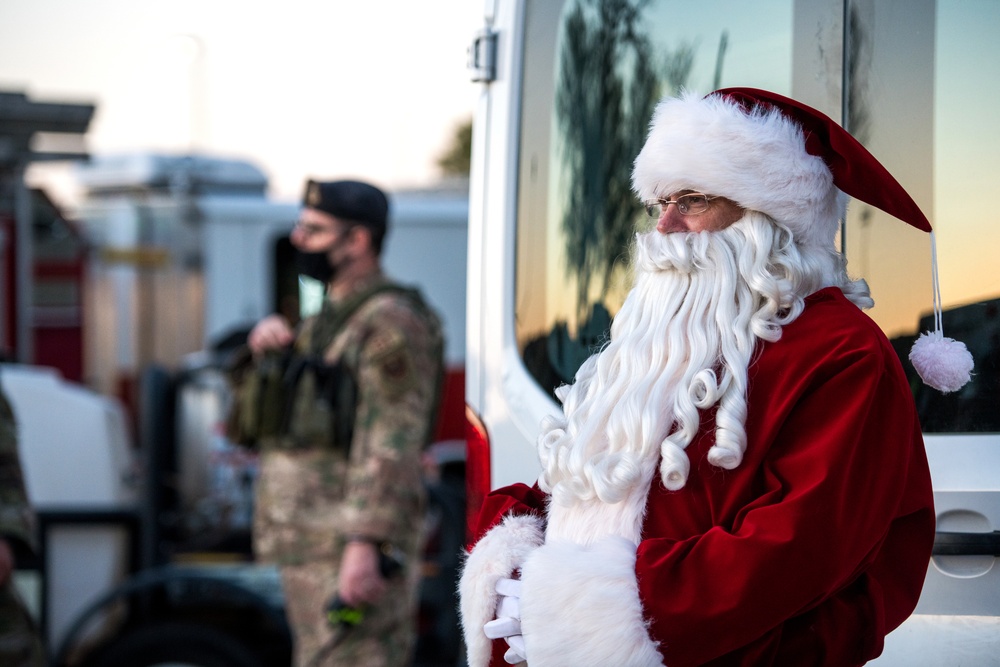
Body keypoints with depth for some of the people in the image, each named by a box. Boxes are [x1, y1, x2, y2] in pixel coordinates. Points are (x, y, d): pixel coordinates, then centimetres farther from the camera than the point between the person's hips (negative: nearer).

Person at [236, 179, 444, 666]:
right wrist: (268, 344, 1)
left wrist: (365, 545, -28)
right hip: (311, 547, 10)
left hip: (349, 547, -10)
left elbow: (391, 445, -20)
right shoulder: (333, 318, 19)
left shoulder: (390, 320, -12)